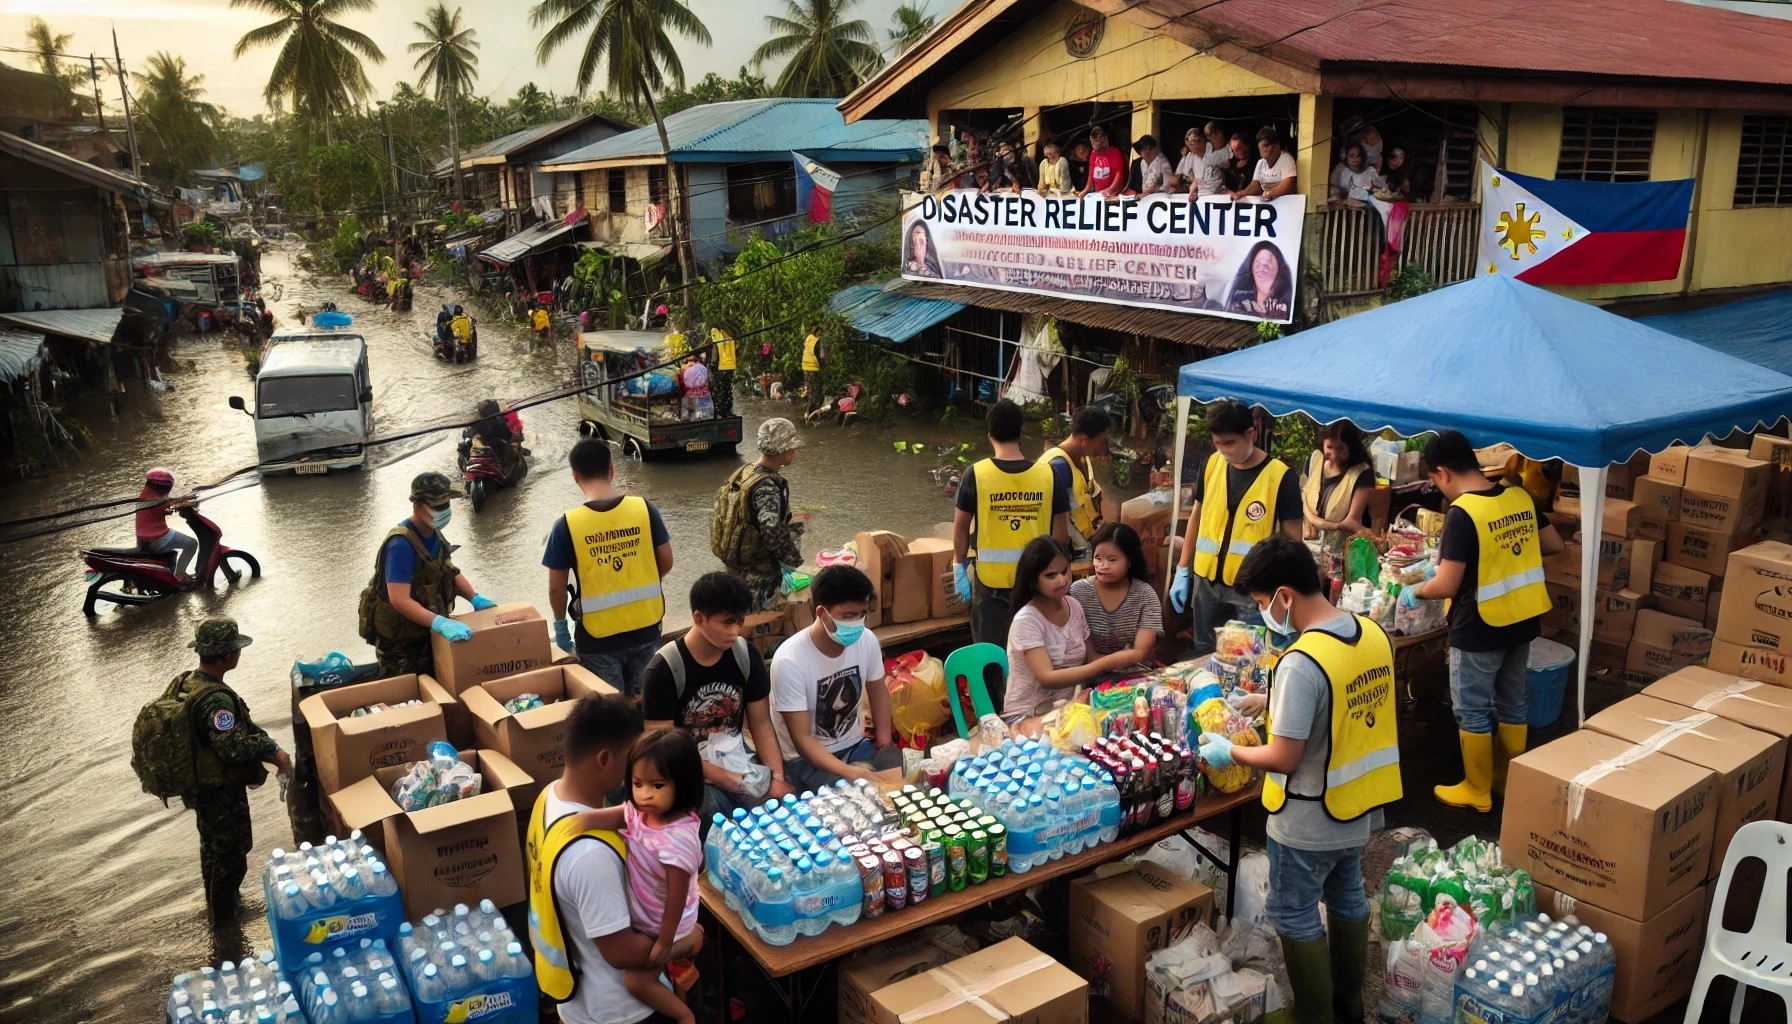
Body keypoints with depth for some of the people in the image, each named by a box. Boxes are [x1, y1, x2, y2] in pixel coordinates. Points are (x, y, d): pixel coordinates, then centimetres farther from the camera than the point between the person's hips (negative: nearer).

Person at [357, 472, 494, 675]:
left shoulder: (433, 534, -3)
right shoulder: (401, 545, -29)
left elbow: (448, 570, 12)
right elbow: (399, 600, -36)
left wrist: (475, 598, -3)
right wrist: (440, 623, -44)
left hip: (425, 629, 8)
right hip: (399, 637, -8)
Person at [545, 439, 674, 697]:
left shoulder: (567, 525, -15)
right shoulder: (644, 508, -9)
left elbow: (556, 588, -7)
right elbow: (666, 564, 0)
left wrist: (560, 624, 10)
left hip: (598, 637, -2)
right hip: (646, 628, 3)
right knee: (644, 703, 21)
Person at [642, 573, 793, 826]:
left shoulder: (746, 655, -1)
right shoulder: (663, 670, -15)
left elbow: (761, 723, 4)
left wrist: (777, 778, -13)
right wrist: (728, 780, -20)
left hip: (738, 763, 4)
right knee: (717, 812, -33)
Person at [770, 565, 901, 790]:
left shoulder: (867, 641, -9)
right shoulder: (790, 661, -25)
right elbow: (802, 739, -22)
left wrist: (885, 745, 2)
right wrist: (848, 772, -35)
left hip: (856, 746, 6)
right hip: (806, 758, -6)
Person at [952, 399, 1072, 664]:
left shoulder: (977, 474, -10)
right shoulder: (1048, 474, -6)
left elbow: (961, 526, -2)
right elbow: (1062, 531, -1)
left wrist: (959, 566, 11)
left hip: (991, 579, -1)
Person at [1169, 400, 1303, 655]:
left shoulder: (1280, 476, -12)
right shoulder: (1212, 464, 0)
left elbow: (1292, 538, -7)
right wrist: (1182, 571, 10)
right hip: (1208, 583, 4)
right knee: (1205, 656, 14)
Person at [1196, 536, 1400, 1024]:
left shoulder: (1301, 663, -30)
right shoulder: (1374, 634, -4)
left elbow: (1284, 759, -25)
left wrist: (1229, 751, -8)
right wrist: (1278, 707, 14)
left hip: (1309, 822, -8)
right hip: (1359, 805, 8)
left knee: (1295, 918, 11)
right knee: (1348, 900, 25)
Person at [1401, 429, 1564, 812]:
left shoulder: (1462, 513, -22)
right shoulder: (1521, 498, -1)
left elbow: (1446, 586, -23)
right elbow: (1555, 545, 14)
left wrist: (1413, 592, -4)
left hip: (1480, 629, -7)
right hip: (1524, 621, 7)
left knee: (1472, 711, 8)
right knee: (1513, 703, 20)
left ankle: (1477, 791, 19)